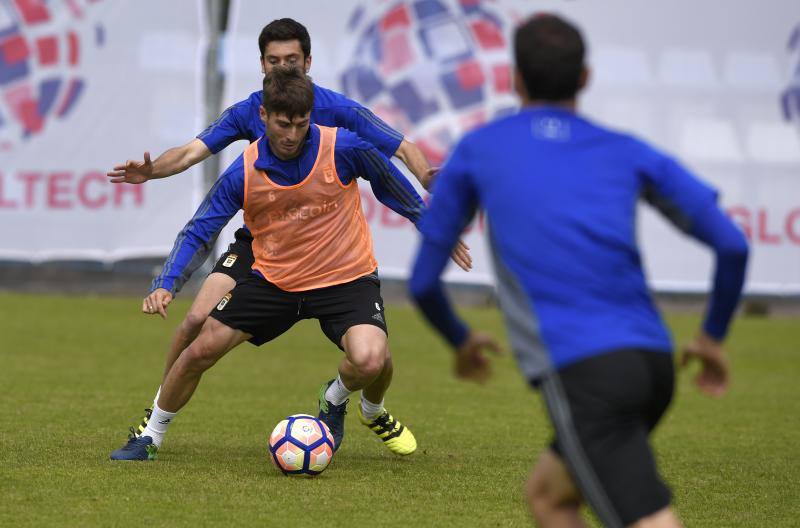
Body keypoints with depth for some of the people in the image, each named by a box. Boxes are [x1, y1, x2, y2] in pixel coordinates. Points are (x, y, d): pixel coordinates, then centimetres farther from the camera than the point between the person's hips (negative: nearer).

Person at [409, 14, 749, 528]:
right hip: (653, 364, 5)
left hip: (581, 375, -5)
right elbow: (733, 245, 10)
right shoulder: (630, 154, 17)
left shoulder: (476, 151, 13)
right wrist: (713, 337, 27)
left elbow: (423, 281, 17)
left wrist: (461, 341, 38)